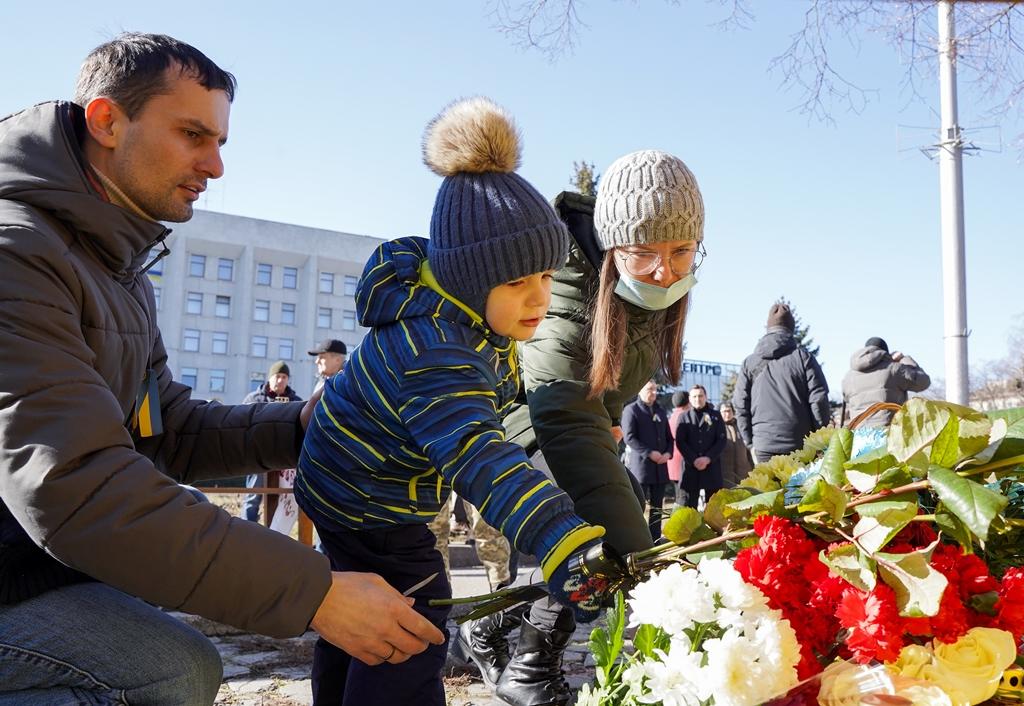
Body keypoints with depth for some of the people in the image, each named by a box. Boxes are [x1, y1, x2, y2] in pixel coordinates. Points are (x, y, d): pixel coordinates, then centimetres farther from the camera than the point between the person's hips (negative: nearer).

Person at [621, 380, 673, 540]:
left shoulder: (660, 411, 19)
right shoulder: (631, 410, -2)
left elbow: (669, 437, 21)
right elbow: (629, 438, -11)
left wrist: (668, 453, 0)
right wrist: (649, 453, -16)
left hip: (660, 466, 6)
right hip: (640, 465, -6)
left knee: (656, 506, 7)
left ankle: (655, 540, 12)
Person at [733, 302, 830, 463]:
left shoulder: (749, 362, 7)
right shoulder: (802, 356, 0)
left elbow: (740, 405, 6)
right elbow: (819, 399, -3)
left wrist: (750, 441, 13)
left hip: (764, 445, 1)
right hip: (800, 443, -1)